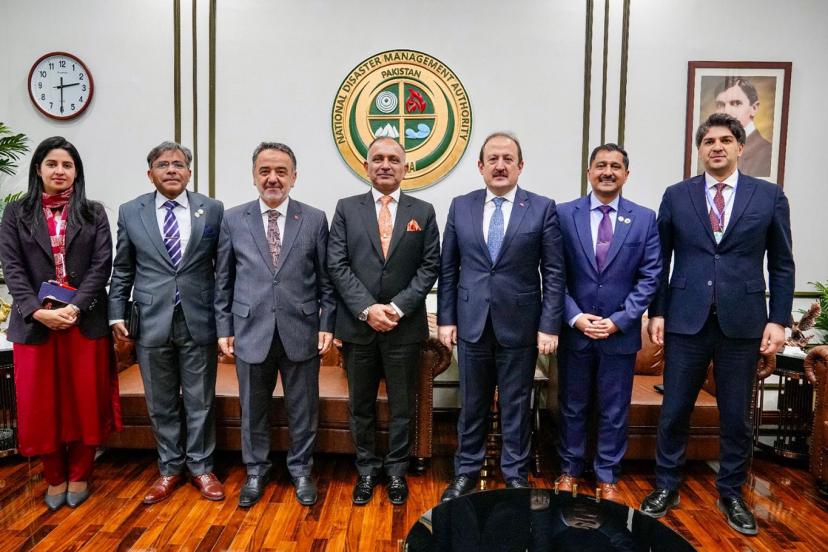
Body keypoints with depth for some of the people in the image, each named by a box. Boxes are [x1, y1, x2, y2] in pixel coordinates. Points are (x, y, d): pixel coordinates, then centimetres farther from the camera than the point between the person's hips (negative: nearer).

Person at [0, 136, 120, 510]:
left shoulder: (94, 213, 5)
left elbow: (102, 265, -3)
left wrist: (75, 307, -15)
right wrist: (37, 311, -15)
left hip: (86, 321, 0)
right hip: (34, 322, 1)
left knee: (84, 399, 6)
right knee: (42, 402, 8)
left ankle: (78, 475, 22)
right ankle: (54, 478, 25)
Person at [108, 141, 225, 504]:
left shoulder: (212, 210, 0)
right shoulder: (130, 212, 4)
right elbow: (122, 271, 10)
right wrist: (117, 314, 5)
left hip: (198, 321, -1)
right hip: (151, 322, 1)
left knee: (200, 401, 9)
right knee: (161, 403, 13)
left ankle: (201, 467, 26)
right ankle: (170, 469, 30)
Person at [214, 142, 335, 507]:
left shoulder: (315, 219, 1)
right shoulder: (233, 220, 3)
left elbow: (325, 279, 3)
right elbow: (223, 280, 6)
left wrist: (327, 324, -2)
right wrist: (224, 328, 4)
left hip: (301, 332, 0)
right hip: (251, 331, 1)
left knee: (303, 409, 12)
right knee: (253, 410, 14)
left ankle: (301, 470, 32)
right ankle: (256, 471, 35)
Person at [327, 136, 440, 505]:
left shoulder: (423, 212, 5)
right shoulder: (347, 209, 4)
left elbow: (429, 267, -1)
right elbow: (337, 265, -3)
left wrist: (398, 307, -12)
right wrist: (367, 309, -14)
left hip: (404, 326, 0)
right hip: (357, 325, 0)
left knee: (402, 406, 10)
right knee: (361, 405, 12)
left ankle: (396, 471, 28)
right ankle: (366, 470, 30)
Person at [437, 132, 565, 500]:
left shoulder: (543, 209, -2)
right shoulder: (460, 207, 4)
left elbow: (554, 273, -3)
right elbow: (448, 269, 6)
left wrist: (549, 326, -8)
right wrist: (446, 318, 2)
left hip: (519, 325, -1)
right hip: (472, 323, 2)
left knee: (516, 407, 11)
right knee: (472, 405, 13)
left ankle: (516, 476, 29)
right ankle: (466, 472, 30)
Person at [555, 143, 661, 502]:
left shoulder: (644, 219, 1)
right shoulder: (564, 214, -1)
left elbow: (650, 277, -2)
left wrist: (618, 321, -10)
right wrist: (576, 317, -11)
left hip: (620, 332, 0)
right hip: (574, 330, 0)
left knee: (614, 411, 10)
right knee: (572, 406, 13)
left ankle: (607, 478, 27)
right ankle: (570, 470, 30)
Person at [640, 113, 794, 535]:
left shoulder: (770, 196, 4)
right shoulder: (676, 196, 4)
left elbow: (781, 265, 5)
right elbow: (660, 260, 5)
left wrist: (779, 320, -2)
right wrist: (657, 312, 0)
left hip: (743, 322, 0)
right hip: (686, 320, 0)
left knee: (736, 416, 10)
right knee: (674, 411, 7)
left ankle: (731, 493, 29)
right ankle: (666, 487, 24)